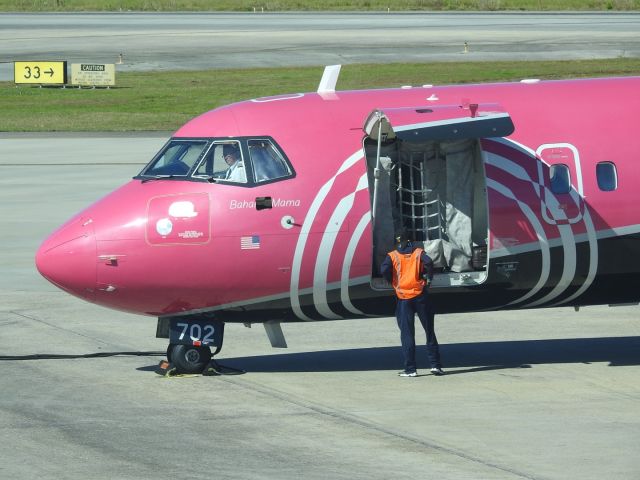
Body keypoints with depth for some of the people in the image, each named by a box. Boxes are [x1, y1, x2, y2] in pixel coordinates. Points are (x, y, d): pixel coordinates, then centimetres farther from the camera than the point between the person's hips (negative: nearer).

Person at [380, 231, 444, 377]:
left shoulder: (392, 256, 2)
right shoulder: (418, 252, 4)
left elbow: (384, 270, -14)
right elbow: (428, 262, -15)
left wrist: (392, 281, 4)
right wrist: (428, 278, 0)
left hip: (403, 298, -1)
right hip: (420, 296, 1)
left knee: (407, 334, 3)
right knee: (429, 331, 10)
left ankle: (410, 369, 0)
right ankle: (435, 365, 7)